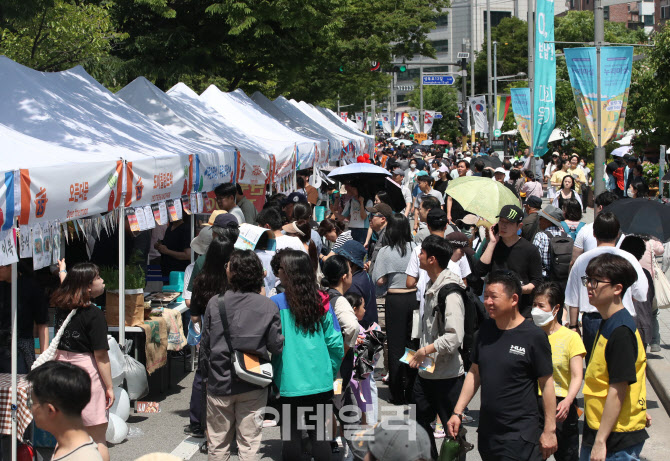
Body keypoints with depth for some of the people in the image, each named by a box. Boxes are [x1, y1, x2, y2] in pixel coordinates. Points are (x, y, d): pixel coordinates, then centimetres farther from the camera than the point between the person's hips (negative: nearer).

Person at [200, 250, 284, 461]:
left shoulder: (215, 303, -7)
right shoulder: (268, 307, -7)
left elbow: (205, 344, -2)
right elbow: (276, 346, -6)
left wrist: (206, 374, 12)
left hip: (220, 383, 0)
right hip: (253, 387, 0)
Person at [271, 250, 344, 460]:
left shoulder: (276, 303, -9)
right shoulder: (322, 302, 1)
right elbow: (336, 343, 2)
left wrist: (272, 374, 5)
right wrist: (331, 371, 15)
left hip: (289, 383, -3)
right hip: (321, 382, 3)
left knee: (291, 435, 5)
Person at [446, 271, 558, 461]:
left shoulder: (533, 336, -11)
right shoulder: (486, 329, 7)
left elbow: (546, 383, -8)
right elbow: (474, 372, 15)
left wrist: (549, 430, -8)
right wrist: (457, 412, 10)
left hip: (521, 436, -6)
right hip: (487, 430, 6)